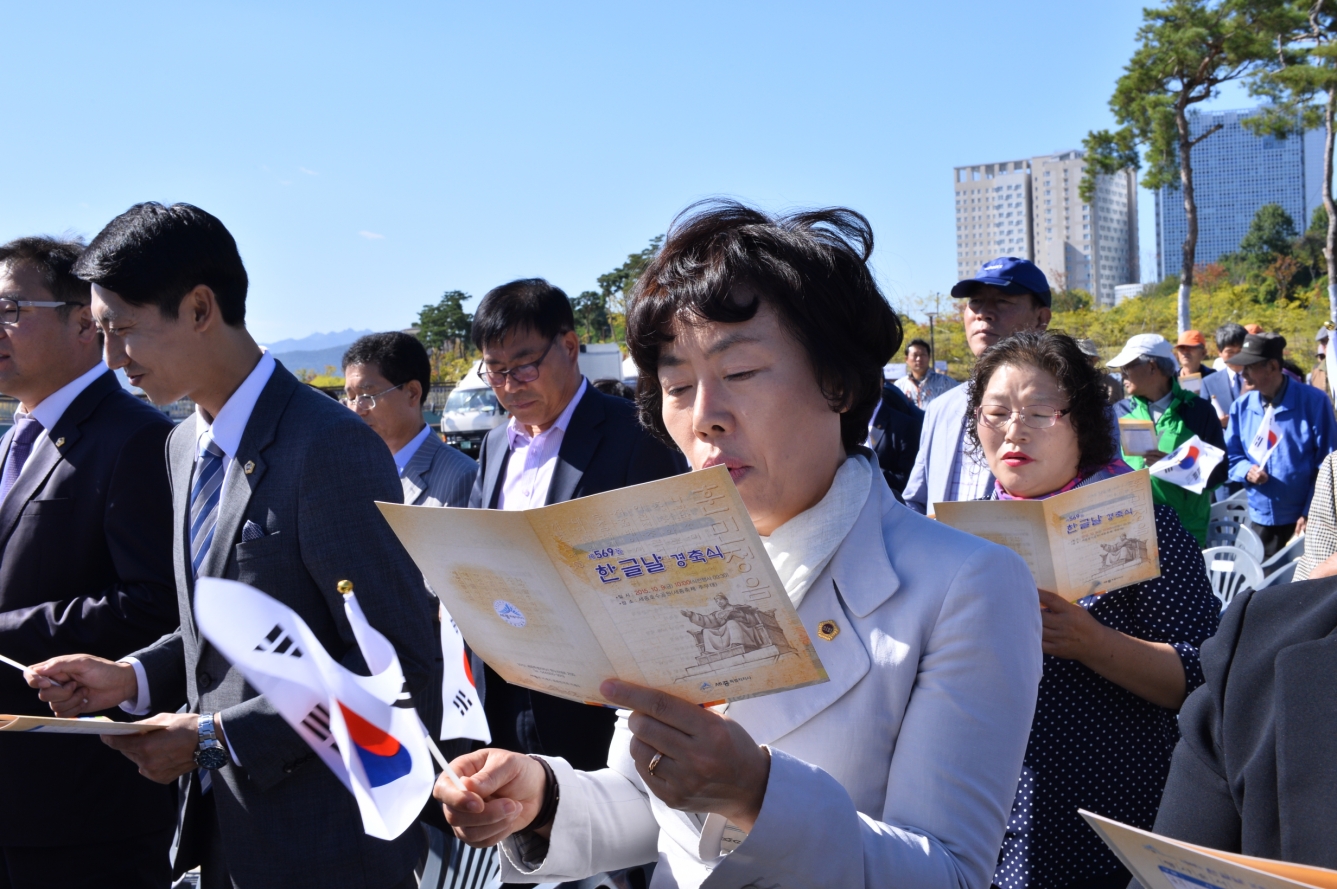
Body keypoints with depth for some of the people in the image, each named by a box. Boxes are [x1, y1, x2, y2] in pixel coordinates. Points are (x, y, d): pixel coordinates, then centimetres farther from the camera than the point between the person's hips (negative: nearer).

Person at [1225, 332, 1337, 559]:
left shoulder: (1314, 402, -10)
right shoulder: (1241, 407, 2)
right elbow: (1231, 455, 10)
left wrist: (1312, 513, -12)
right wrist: (1246, 470, -13)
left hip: (1302, 519, -4)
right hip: (1260, 519, 4)